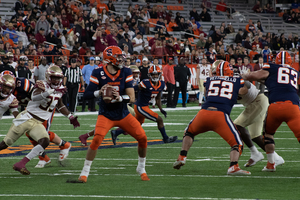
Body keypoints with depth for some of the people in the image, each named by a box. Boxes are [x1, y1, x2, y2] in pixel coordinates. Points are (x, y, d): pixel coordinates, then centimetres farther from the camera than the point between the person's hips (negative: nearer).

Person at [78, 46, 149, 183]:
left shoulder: (126, 73, -7)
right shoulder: (98, 73, -11)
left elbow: (132, 98, -11)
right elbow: (86, 94, -13)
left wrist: (121, 98, -31)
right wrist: (99, 92, -32)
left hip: (123, 115, 3)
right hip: (106, 115, -3)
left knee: (142, 138, -4)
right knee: (97, 139, -25)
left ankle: (141, 168, 20)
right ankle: (85, 172, -13)